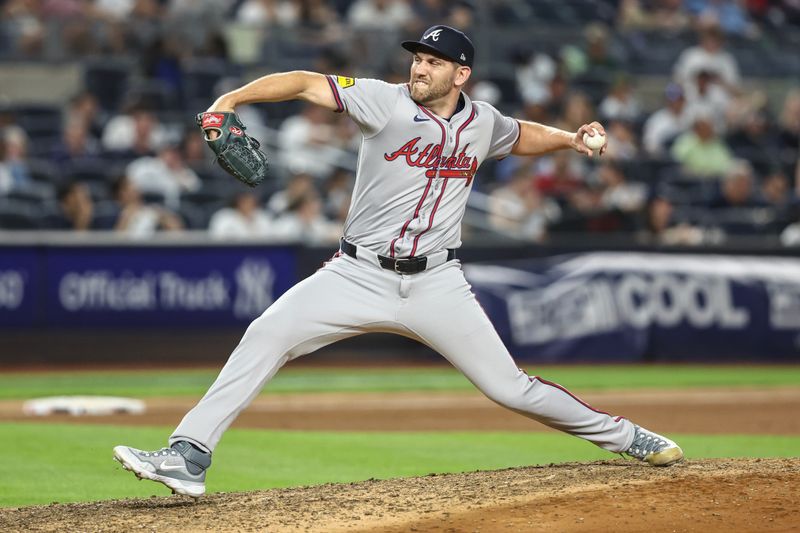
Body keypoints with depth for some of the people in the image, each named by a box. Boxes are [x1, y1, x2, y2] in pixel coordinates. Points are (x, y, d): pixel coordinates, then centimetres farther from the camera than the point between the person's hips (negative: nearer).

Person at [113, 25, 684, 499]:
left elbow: (522, 137, 28)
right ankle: (189, 458, -19)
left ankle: (622, 436, 21)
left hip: (437, 285, 1)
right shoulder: (387, 102, -8)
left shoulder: (482, 121, 4)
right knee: (267, 335, -19)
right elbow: (306, 84, -18)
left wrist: (570, 138, 11)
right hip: (359, 276, -1)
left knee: (510, 387, -1)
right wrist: (231, 99, -31)